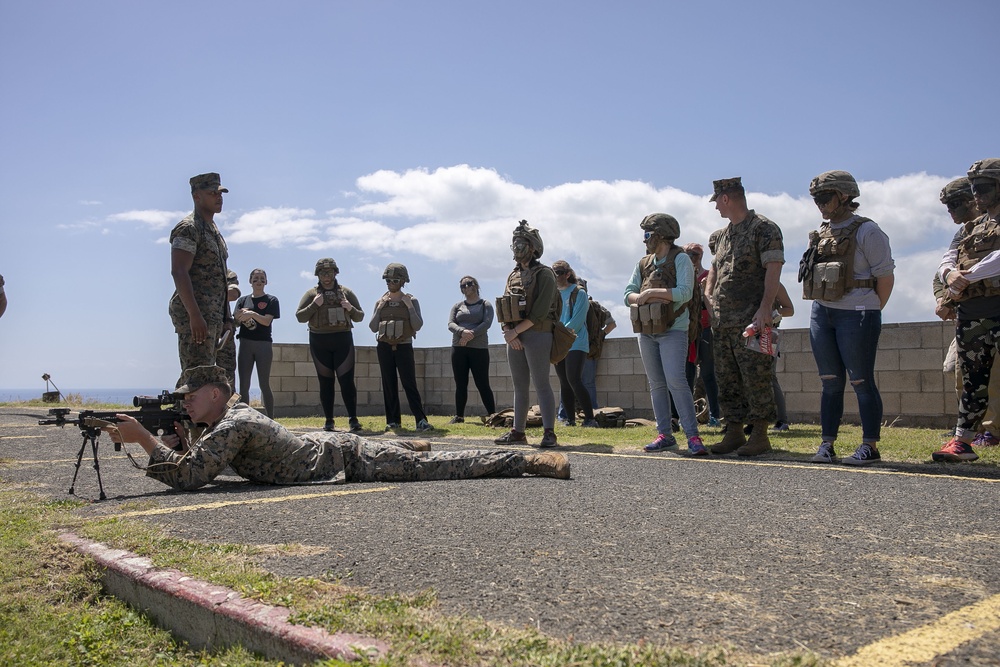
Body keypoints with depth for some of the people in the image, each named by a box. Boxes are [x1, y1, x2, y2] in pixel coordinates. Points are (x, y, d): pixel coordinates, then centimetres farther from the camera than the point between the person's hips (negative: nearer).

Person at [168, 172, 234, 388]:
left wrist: (225, 317, 18)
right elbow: (179, 272, -19)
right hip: (195, 315, -9)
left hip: (213, 315, 9)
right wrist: (195, 315, -26)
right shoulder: (188, 229, -8)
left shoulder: (214, 230, 21)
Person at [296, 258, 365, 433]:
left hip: (343, 340, -1)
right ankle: (328, 420, 12)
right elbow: (299, 316, 0)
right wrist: (314, 305, -14)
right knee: (325, 382, 5)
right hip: (319, 342, 1)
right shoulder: (311, 294, 6)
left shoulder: (346, 292, 8)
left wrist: (350, 309, -10)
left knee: (347, 380, -8)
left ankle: (353, 419, -7)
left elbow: (359, 317, 11)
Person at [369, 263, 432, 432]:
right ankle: (393, 420, 9)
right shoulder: (381, 302, 9)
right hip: (385, 347, 3)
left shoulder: (411, 301, 2)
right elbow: (373, 327, 5)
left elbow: (417, 326, -7)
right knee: (389, 385, 4)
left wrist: (410, 306, -13)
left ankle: (421, 420, -12)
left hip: (404, 347, -3)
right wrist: (379, 308, -5)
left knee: (409, 384, -10)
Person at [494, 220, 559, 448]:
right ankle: (518, 432, 14)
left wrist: (515, 331, -14)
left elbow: (539, 312, -15)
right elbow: (503, 311, 11)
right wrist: (509, 334, -6)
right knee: (519, 386, 9)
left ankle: (549, 433, -7)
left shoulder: (544, 274, -5)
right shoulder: (513, 276, 17)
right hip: (514, 338, 7)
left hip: (537, 335, -7)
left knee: (541, 385, -8)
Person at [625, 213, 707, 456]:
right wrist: (641, 297, -14)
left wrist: (650, 292, -13)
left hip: (673, 330, -7)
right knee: (656, 384, 6)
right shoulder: (643, 264, 14)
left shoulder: (680, 259, -5)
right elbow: (628, 294, 8)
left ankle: (693, 436, -15)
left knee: (675, 380, -17)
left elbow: (684, 292, -17)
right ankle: (665, 435, 11)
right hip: (646, 331, 7)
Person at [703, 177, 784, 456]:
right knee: (727, 381, 9)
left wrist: (765, 308, -22)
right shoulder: (723, 234, 19)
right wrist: (708, 294, 11)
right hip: (721, 321, 8)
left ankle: (760, 435, 3)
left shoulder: (764, 229, -4)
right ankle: (734, 433, 16)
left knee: (756, 379, -5)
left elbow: (773, 269, -13)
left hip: (750, 320, -8)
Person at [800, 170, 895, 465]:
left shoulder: (866, 231, -6)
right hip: (821, 314, 6)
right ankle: (827, 444, 12)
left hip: (856, 316, -6)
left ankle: (870, 446, 6)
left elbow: (885, 277, -6)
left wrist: (869, 312, -1)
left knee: (861, 382, -2)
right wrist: (823, 307, 12)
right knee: (831, 382, 8)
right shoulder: (820, 234, 14)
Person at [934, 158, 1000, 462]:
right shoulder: (972, 228, 21)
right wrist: (950, 273, -9)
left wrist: (969, 275, -18)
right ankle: (962, 442, 15)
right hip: (969, 314, 6)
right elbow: (947, 259, 12)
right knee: (973, 381, 11)